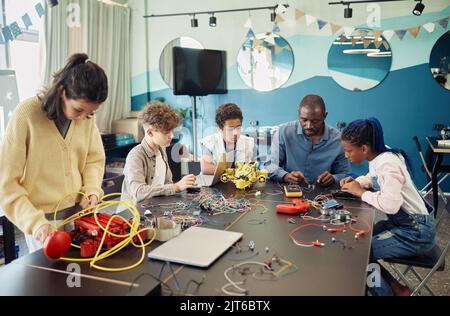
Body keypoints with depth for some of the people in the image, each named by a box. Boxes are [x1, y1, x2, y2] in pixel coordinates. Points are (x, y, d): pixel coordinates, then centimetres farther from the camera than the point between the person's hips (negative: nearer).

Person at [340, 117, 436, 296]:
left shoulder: (388, 164, -26)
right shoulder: (377, 157, -1)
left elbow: (389, 204, -38)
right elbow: (374, 179, 20)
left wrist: (361, 192, -22)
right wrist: (356, 182, 0)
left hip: (415, 233, -9)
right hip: (399, 222, 9)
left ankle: (391, 290, 11)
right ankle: (395, 288, 18)